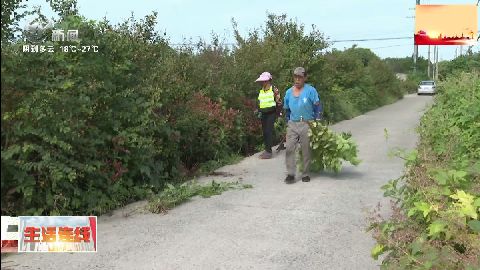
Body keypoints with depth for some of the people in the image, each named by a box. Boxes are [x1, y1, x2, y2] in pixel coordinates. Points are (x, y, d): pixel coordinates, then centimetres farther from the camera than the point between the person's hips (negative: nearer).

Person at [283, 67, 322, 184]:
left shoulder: (311, 90, -4)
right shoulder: (289, 92, 10)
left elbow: (317, 107, -2)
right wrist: (287, 122, 16)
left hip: (306, 124, -3)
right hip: (292, 124, 3)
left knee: (306, 150, 4)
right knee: (289, 149, -7)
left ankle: (305, 174, 16)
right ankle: (290, 174, -2)